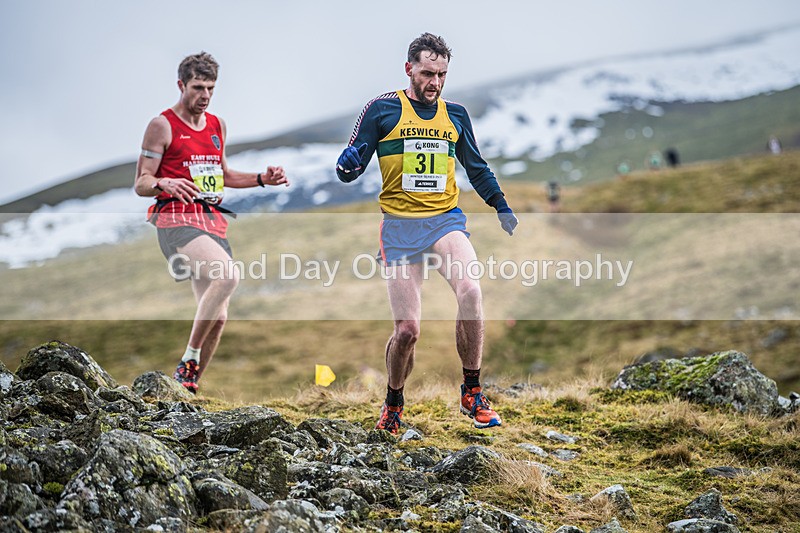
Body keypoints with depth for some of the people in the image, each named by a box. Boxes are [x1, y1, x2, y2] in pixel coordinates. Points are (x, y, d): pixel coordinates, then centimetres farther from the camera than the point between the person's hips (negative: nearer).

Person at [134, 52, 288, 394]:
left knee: (217, 317, 2)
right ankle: (188, 361, -21)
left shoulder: (217, 126, 18)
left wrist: (262, 179, 18)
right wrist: (165, 183, -25)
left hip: (214, 222, 7)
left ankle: (188, 387, 16)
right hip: (178, 221, -7)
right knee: (228, 274, -32)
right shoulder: (162, 125, -2)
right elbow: (141, 184, -4)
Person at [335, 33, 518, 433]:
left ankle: (471, 393, -14)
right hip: (399, 225, -2)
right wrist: (348, 165, -22)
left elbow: (477, 168, 24)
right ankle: (392, 405, 22)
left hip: (445, 220, 2)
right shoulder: (382, 110, 1)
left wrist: (502, 207, 13)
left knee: (470, 291, -28)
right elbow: (348, 169, 1)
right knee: (407, 329, -7)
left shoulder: (455, 115, 12)